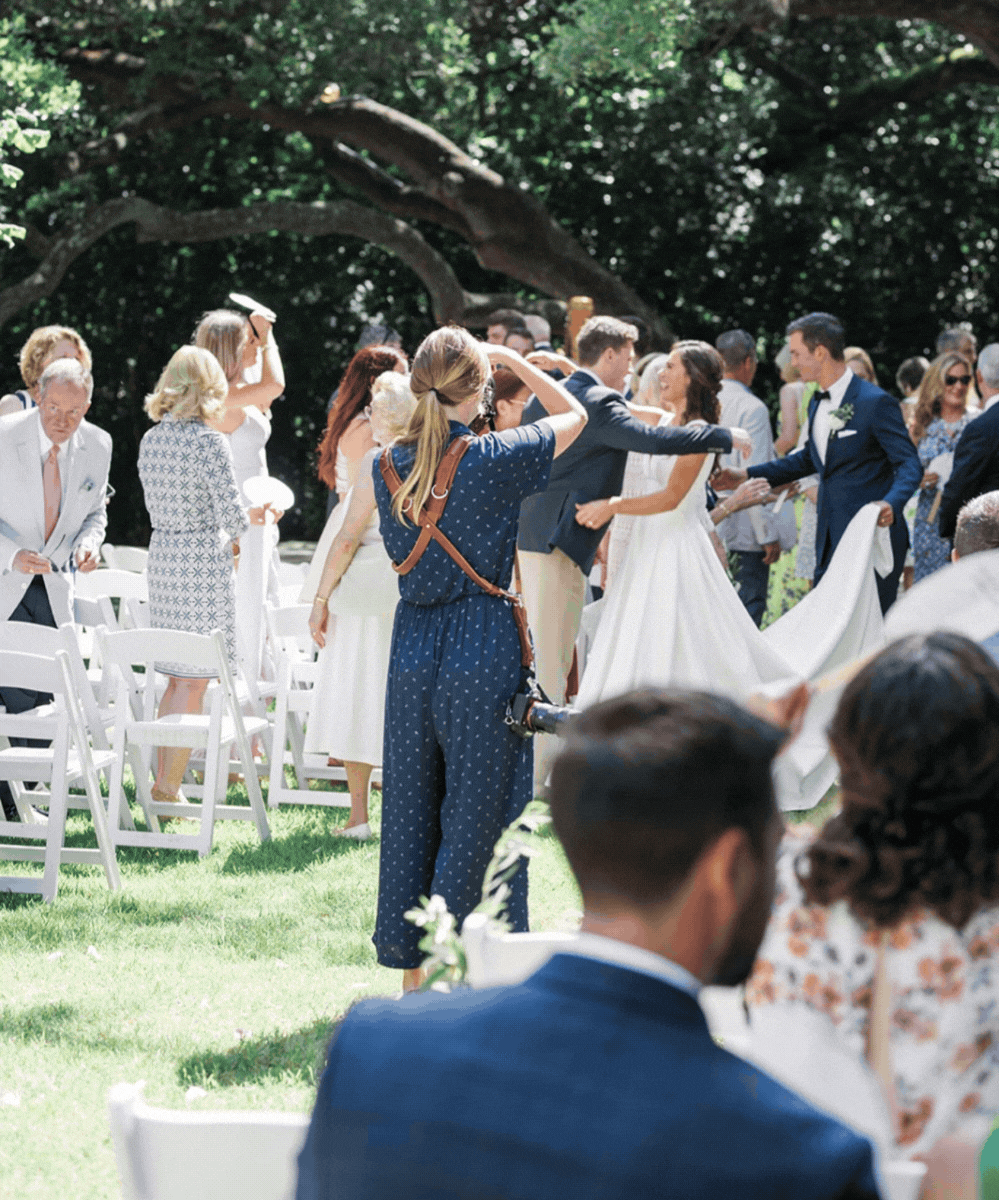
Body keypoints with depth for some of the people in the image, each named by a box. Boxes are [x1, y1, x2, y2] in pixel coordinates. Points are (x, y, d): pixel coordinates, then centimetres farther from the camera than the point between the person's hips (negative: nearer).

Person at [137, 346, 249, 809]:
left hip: (162, 556, 7)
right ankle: (168, 789, -1)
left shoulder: (150, 439, 6)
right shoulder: (209, 442, -15)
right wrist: (234, 533, 7)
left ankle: (163, 780, 18)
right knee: (193, 681, -1)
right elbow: (232, 516, -17)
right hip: (204, 560, -7)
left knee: (177, 677, 16)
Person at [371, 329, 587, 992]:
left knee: (410, 811, 11)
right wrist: (514, 360, 12)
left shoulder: (389, 465, 0)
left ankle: (410, 969, 18)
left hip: (413, 651, 5)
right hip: (484, 652, -5)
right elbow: (574, 415, 3)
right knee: (478, 812, 3)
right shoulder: (492, 459, -13)